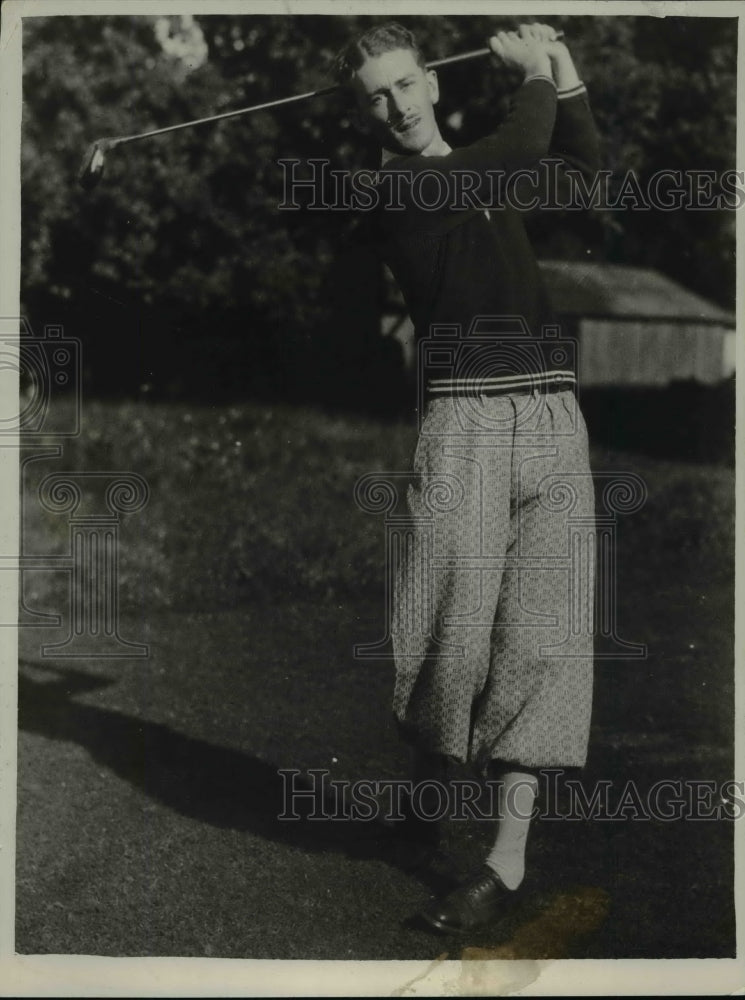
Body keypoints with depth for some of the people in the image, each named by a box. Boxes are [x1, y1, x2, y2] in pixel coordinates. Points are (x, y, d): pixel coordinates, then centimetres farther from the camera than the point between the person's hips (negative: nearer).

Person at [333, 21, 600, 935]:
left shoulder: (485, 172, 21)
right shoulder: (400, 188, -2)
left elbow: (582, 159, 37)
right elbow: (527, 146, -11)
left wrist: (564, 73, 26)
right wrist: (535, 75, 6)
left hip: (553, 417, 6)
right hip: (465, 420, -5)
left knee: (539, 636, -2)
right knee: (456, 626, -7)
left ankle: (509, 855, 1)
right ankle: (429, 790, 23)